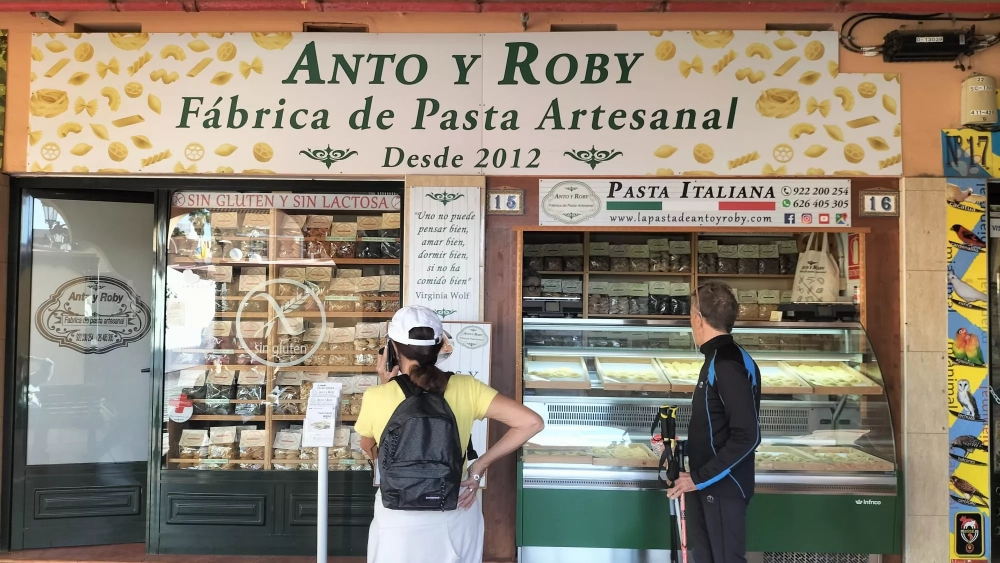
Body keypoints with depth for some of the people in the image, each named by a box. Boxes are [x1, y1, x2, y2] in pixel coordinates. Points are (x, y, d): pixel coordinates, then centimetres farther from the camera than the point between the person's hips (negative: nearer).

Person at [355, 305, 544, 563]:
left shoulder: (376, 397, -15)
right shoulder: (465, 388, -12)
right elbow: (531, 422, -15)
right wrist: (479, 467, -9)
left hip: (400, 522, -1)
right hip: (456, 516, 2)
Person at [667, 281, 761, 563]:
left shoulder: (729, 365, -21)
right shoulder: (717, 359, 8)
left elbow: (746, 437, -25)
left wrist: (701, 477, -21)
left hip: (723, 487, -9)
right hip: (705, 484, 9)